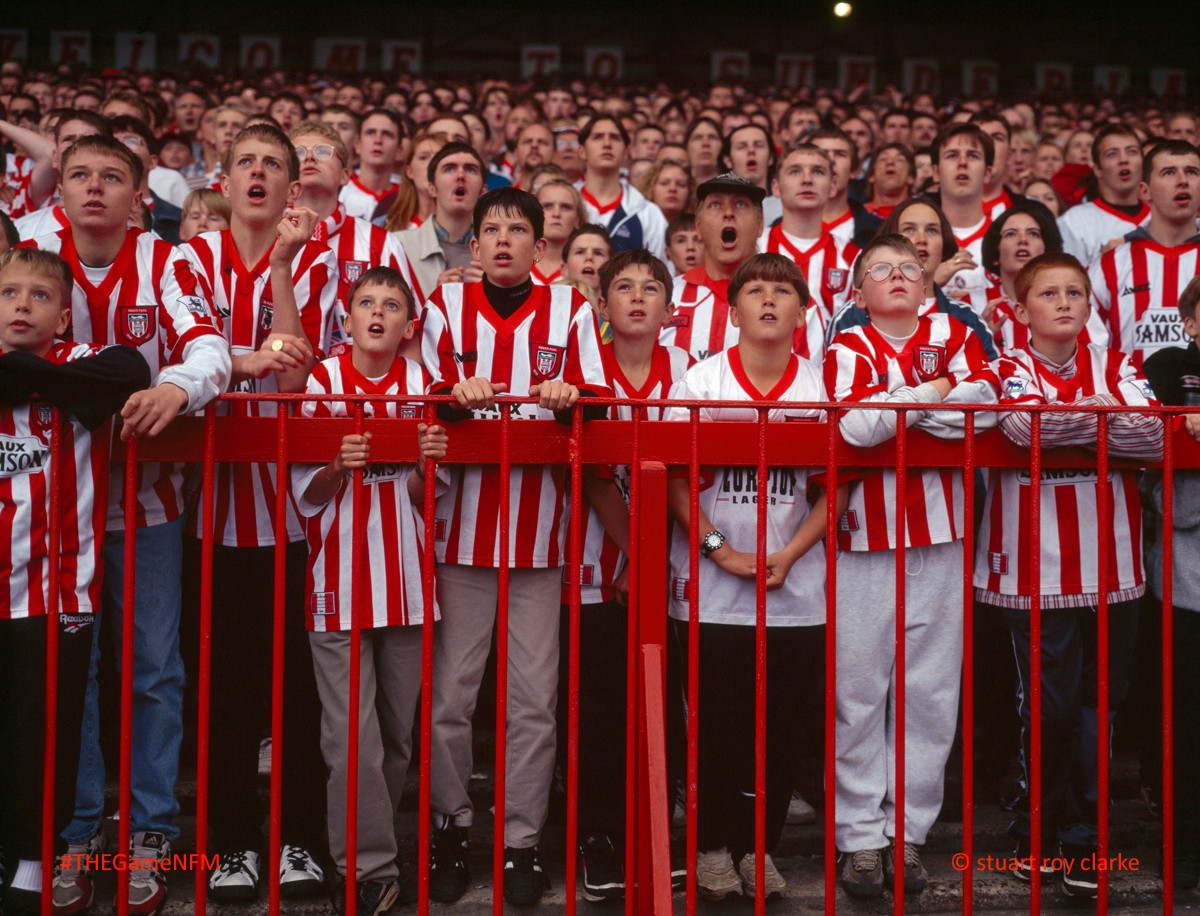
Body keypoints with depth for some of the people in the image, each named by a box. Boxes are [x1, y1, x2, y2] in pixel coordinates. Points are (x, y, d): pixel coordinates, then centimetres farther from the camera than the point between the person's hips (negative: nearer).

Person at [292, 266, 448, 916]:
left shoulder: (423, 387, 5)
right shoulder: (321, 382, -1)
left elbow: (422, 499, 5)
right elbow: (306, 497, 0)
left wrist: (426, 464, -15)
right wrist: (339, 466, -20)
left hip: (407, 577, 3)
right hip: (339, 577, -2)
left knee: (400, 729, 10)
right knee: (352, 734, -4)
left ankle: (367, 840, 30)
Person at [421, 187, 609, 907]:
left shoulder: (570, 309, 5)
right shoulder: (446, 304, 6)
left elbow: (597, 400, 2)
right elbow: (426, 398, 2)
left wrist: (567, 394, -20)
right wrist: (460, 392, -19)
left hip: (541, 528, 0)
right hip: (463, 523, 0)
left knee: (534, 699, 4)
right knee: (451, 692, 5)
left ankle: (522, 838, 16)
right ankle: (452, 826, 22)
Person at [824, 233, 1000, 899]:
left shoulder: (952, 334, 10)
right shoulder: (848, 347, 3)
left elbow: (986, 398, -9)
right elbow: (854, 423, -17)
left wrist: (892, 408, -11)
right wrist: (934, 391, -9)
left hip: (940, 539, 2)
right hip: (865, 536, -2)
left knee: (930, 691, 6)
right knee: (859, 688, 2)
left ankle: (908, 831, 18)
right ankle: (860, 835, 12)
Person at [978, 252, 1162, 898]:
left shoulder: (1115, 366, 8)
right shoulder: (1011, 368, 0)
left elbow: (1154, 434, -8)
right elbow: (1025, 422, -22)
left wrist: (1095, 411, -20)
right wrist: (1106, 412, -13)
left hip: (1111, 567, 3)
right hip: (1036, 569, -3)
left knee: (1100, 703, 8)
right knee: (1048, 702, 4)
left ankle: (1082, 836, 21)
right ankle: (1037, 828, 22)